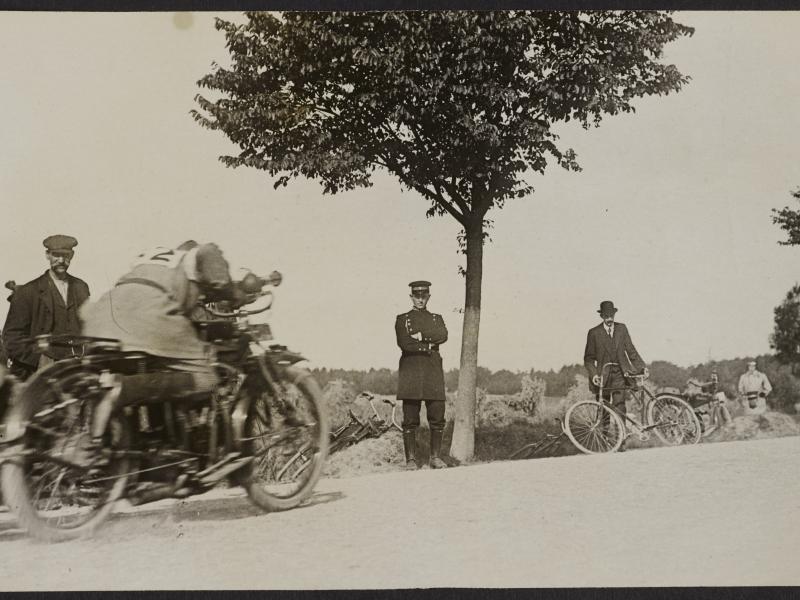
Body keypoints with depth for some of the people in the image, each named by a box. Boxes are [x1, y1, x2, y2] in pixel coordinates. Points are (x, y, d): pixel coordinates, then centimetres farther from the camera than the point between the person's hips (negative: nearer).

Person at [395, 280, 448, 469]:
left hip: (433, 371, 2)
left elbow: (443, 336, -4)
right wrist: (428, 345, -5)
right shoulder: (402, 319, 11)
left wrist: (420, 336, -10)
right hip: (410, 369, -2)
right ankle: (411, 459, 3)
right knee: (410, 419, -3)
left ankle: (436, 457, 9)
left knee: (437, 417, -1)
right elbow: (404, 343, -7)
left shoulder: (437, 319, 19)